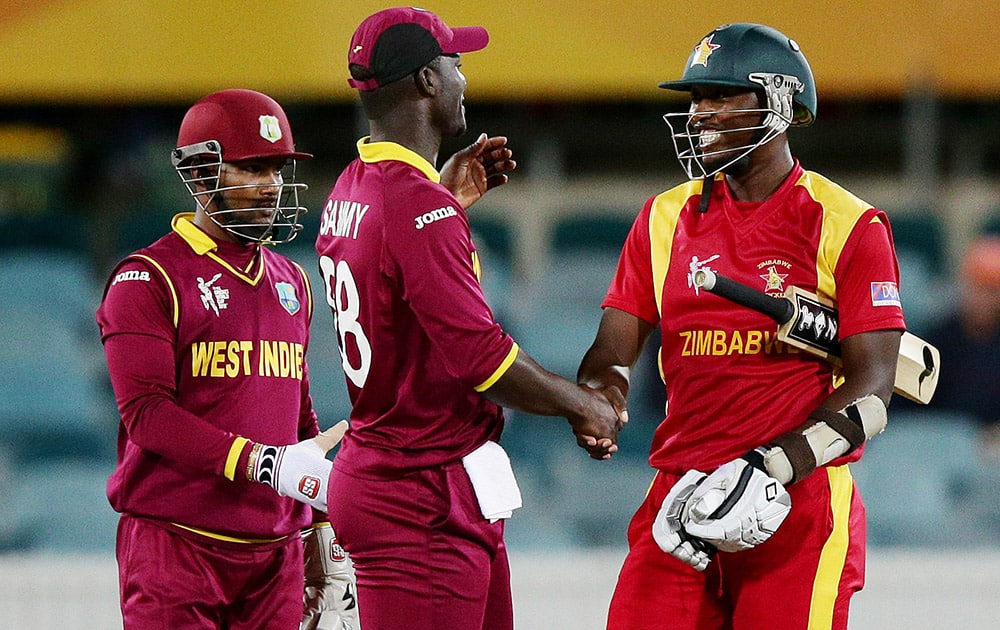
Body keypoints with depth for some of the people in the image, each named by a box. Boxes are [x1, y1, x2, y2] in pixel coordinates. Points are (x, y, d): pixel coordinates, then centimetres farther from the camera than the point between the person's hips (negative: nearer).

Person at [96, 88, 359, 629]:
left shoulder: (290, 282, 17)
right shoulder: (148, 280, -5)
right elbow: (147, 412, -15)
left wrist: (325, 542, 17)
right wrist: (264, 464, -23)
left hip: (276, 553, 6)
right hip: (175, 542, -6)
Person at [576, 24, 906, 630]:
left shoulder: (848, 226, -1)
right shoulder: (666, 218, 13)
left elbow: (871, 391, -6)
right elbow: (614, 350, 11)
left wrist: (769, 470, -17)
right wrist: (598, 402, -13)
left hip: (801, 504, -4)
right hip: (682, 494, 4)